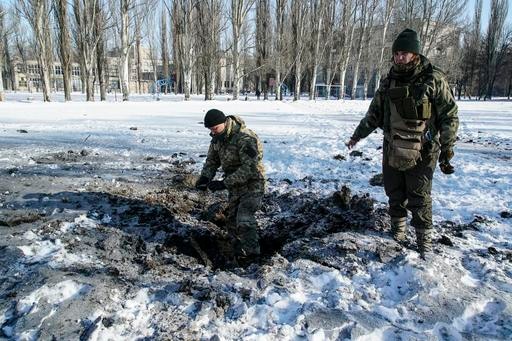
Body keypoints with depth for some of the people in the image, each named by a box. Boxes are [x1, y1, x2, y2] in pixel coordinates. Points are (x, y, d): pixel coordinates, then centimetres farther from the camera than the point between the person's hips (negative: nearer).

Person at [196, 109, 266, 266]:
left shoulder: (245, 138, -27)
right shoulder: (218, 137, -1)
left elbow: (250, 168, -32)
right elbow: (212, 160, 7)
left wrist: (224, 183, -35)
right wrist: (205, 177, -14)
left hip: (252, 184, -8)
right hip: (235, 186, 8)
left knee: (244, 219, -21)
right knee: (232, 219, 13)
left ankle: (251, 253, -5)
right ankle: (238, 252, 29)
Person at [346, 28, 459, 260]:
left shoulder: (434, 79, -8)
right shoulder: (388, 82, 6)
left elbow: (449, 117, -6)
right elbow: (374, 114, 17)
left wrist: (447, 151, -9)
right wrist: (357, 136, 18)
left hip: (421, 153, -4)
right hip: (392, 151, 4)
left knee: (419, 198, 1)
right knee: (395, 194, 14)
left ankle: (424, 239, 16)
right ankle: (398, 228, 34)